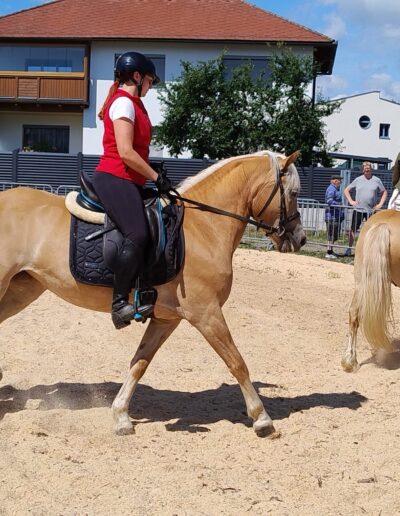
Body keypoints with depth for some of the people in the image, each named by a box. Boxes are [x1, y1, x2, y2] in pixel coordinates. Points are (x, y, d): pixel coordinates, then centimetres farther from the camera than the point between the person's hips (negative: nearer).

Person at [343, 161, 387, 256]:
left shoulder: (377, 180, 4)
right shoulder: (358, 180, 6)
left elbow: (384, 192, 12)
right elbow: (346, 190, 13)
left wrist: (380, 204, 1)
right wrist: (351, 201, 2)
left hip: (371, 210, 0)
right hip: (358, 209, 0)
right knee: (353, 229, 0)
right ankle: (349, 249, 7)